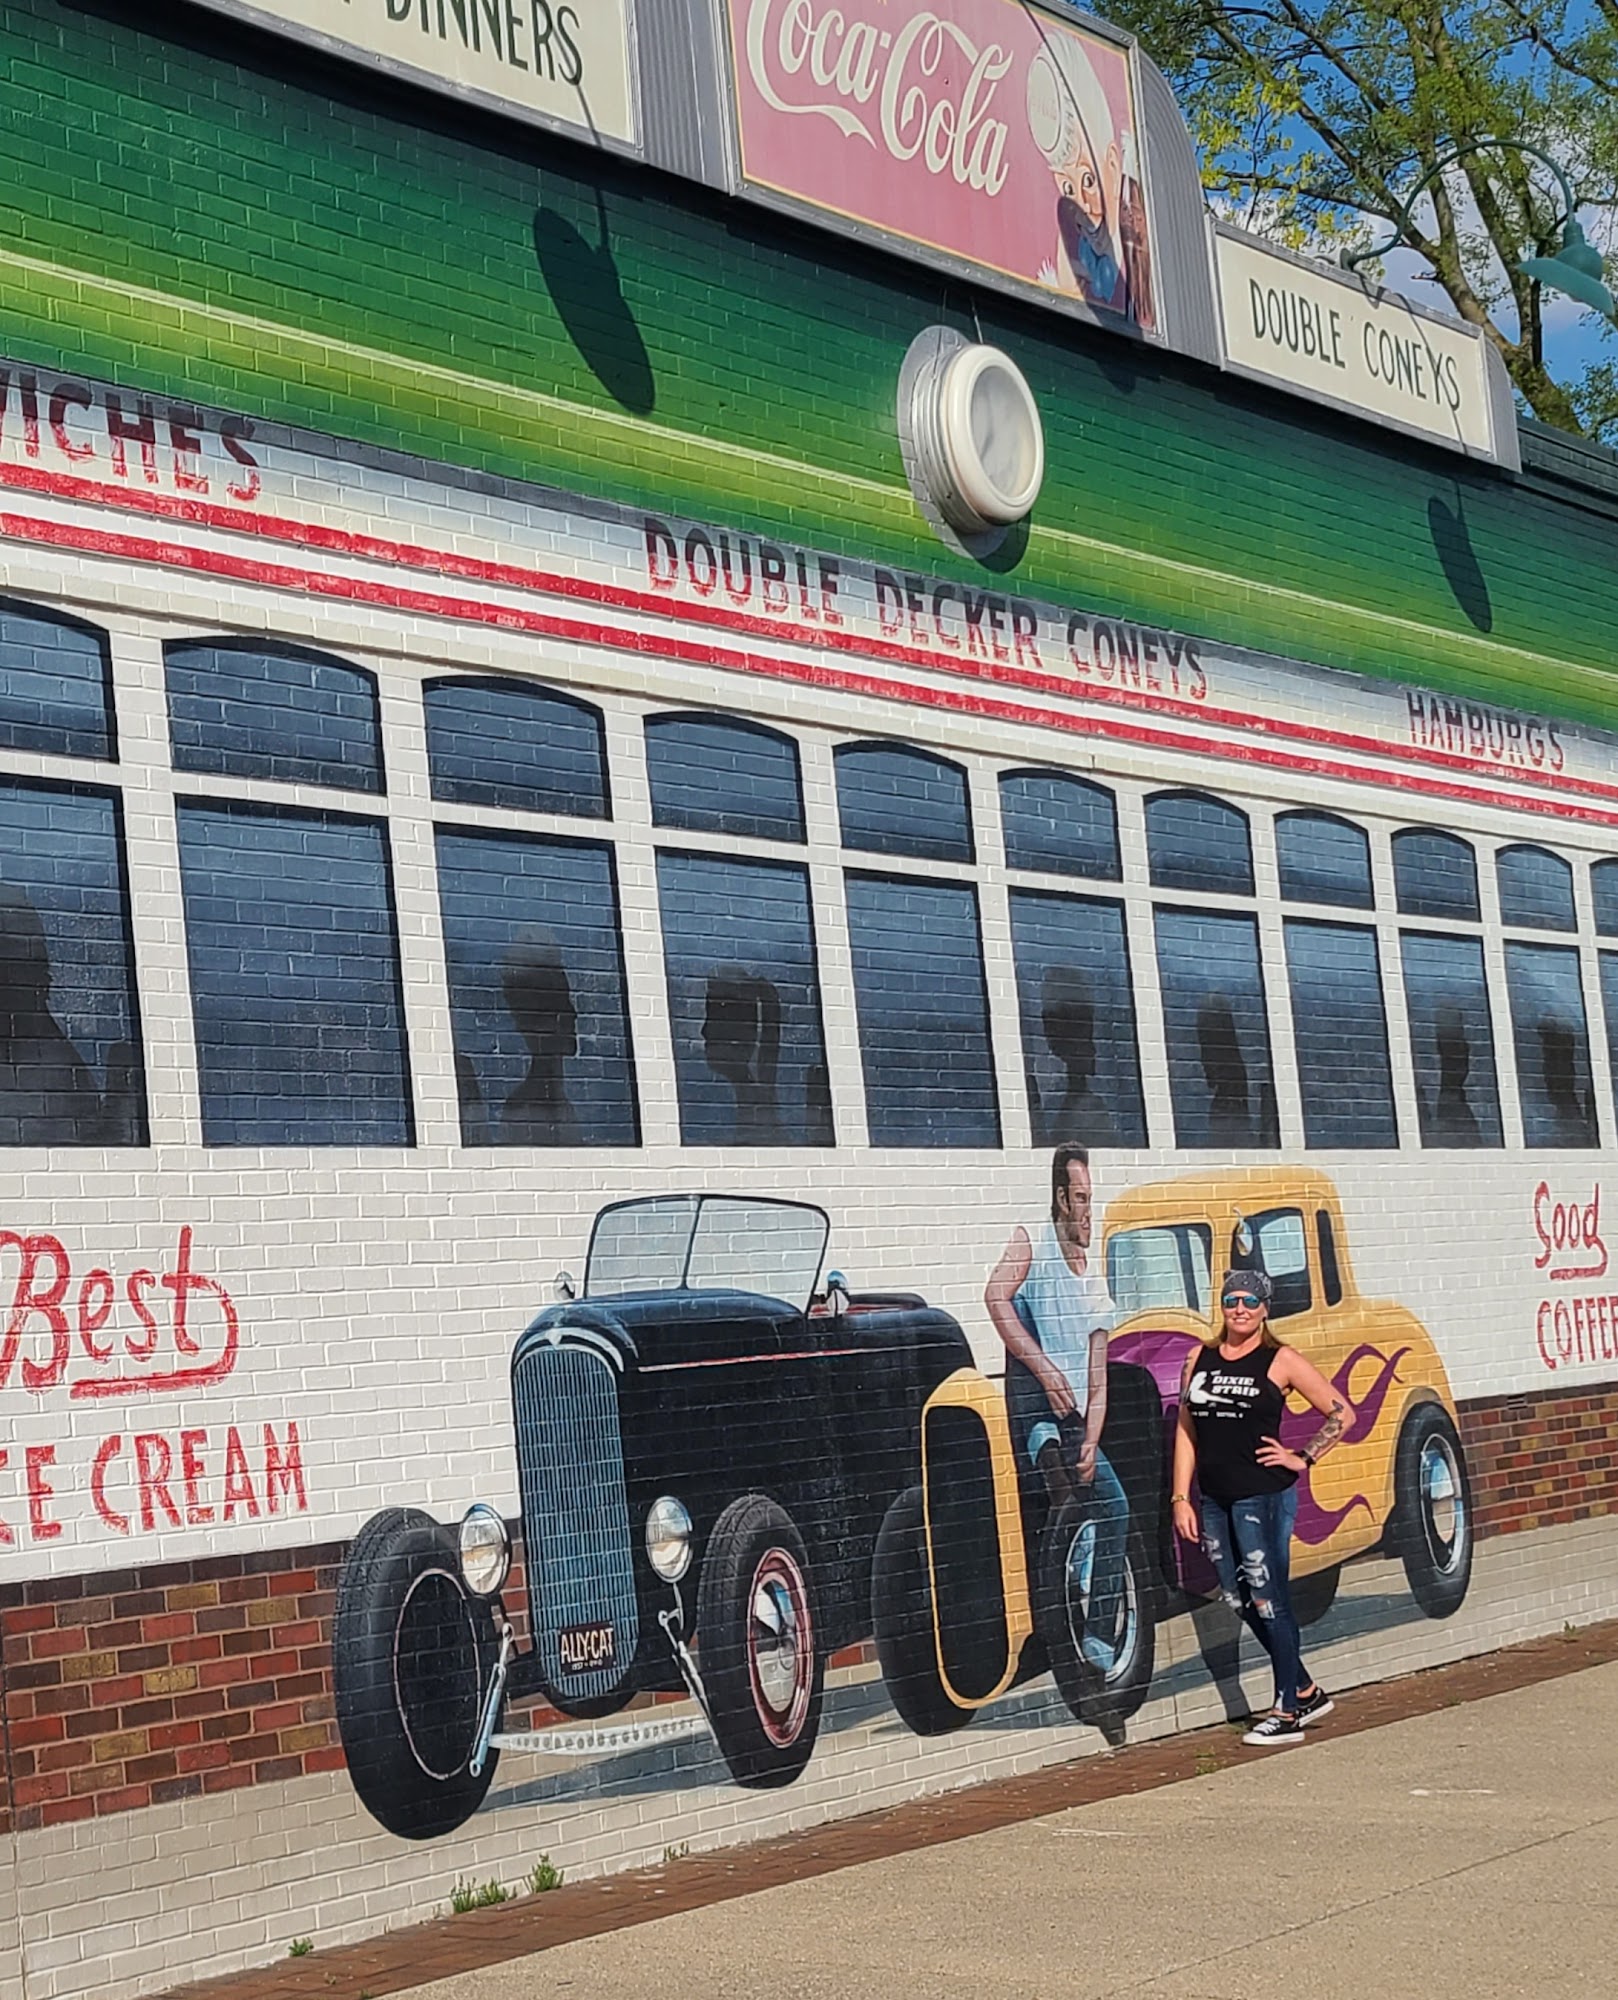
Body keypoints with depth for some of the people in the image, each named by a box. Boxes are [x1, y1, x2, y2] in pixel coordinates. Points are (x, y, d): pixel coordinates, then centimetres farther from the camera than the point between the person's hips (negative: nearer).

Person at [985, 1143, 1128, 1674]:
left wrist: (1091, 1443, -5)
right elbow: (995, 1296, -20)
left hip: (1073, 1418, 5)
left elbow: (1097, 1380, 11)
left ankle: (1099, 1637, 5)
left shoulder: (1096, 1287, 14)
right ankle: (1042, 1441, -35)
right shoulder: (1032, 1244, -2)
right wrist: (1045, 1369, -24)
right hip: (1031, 1396, -5)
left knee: (1114, 1506, -1)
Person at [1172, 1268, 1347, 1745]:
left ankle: (1287, 1713, 5)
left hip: (1264, 1496, -6)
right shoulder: (1200, 1359, 11)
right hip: (1215, 1500, 6)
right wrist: (1181, 1498, 6)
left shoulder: (1280, 1361, -3)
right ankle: (1306, 1692, 25)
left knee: (1268, 1601, -4)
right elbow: (1186, 1430, 11)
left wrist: (1303, 1459, -5)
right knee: (1239, 1602, 11)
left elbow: (1340, 1412, 1)